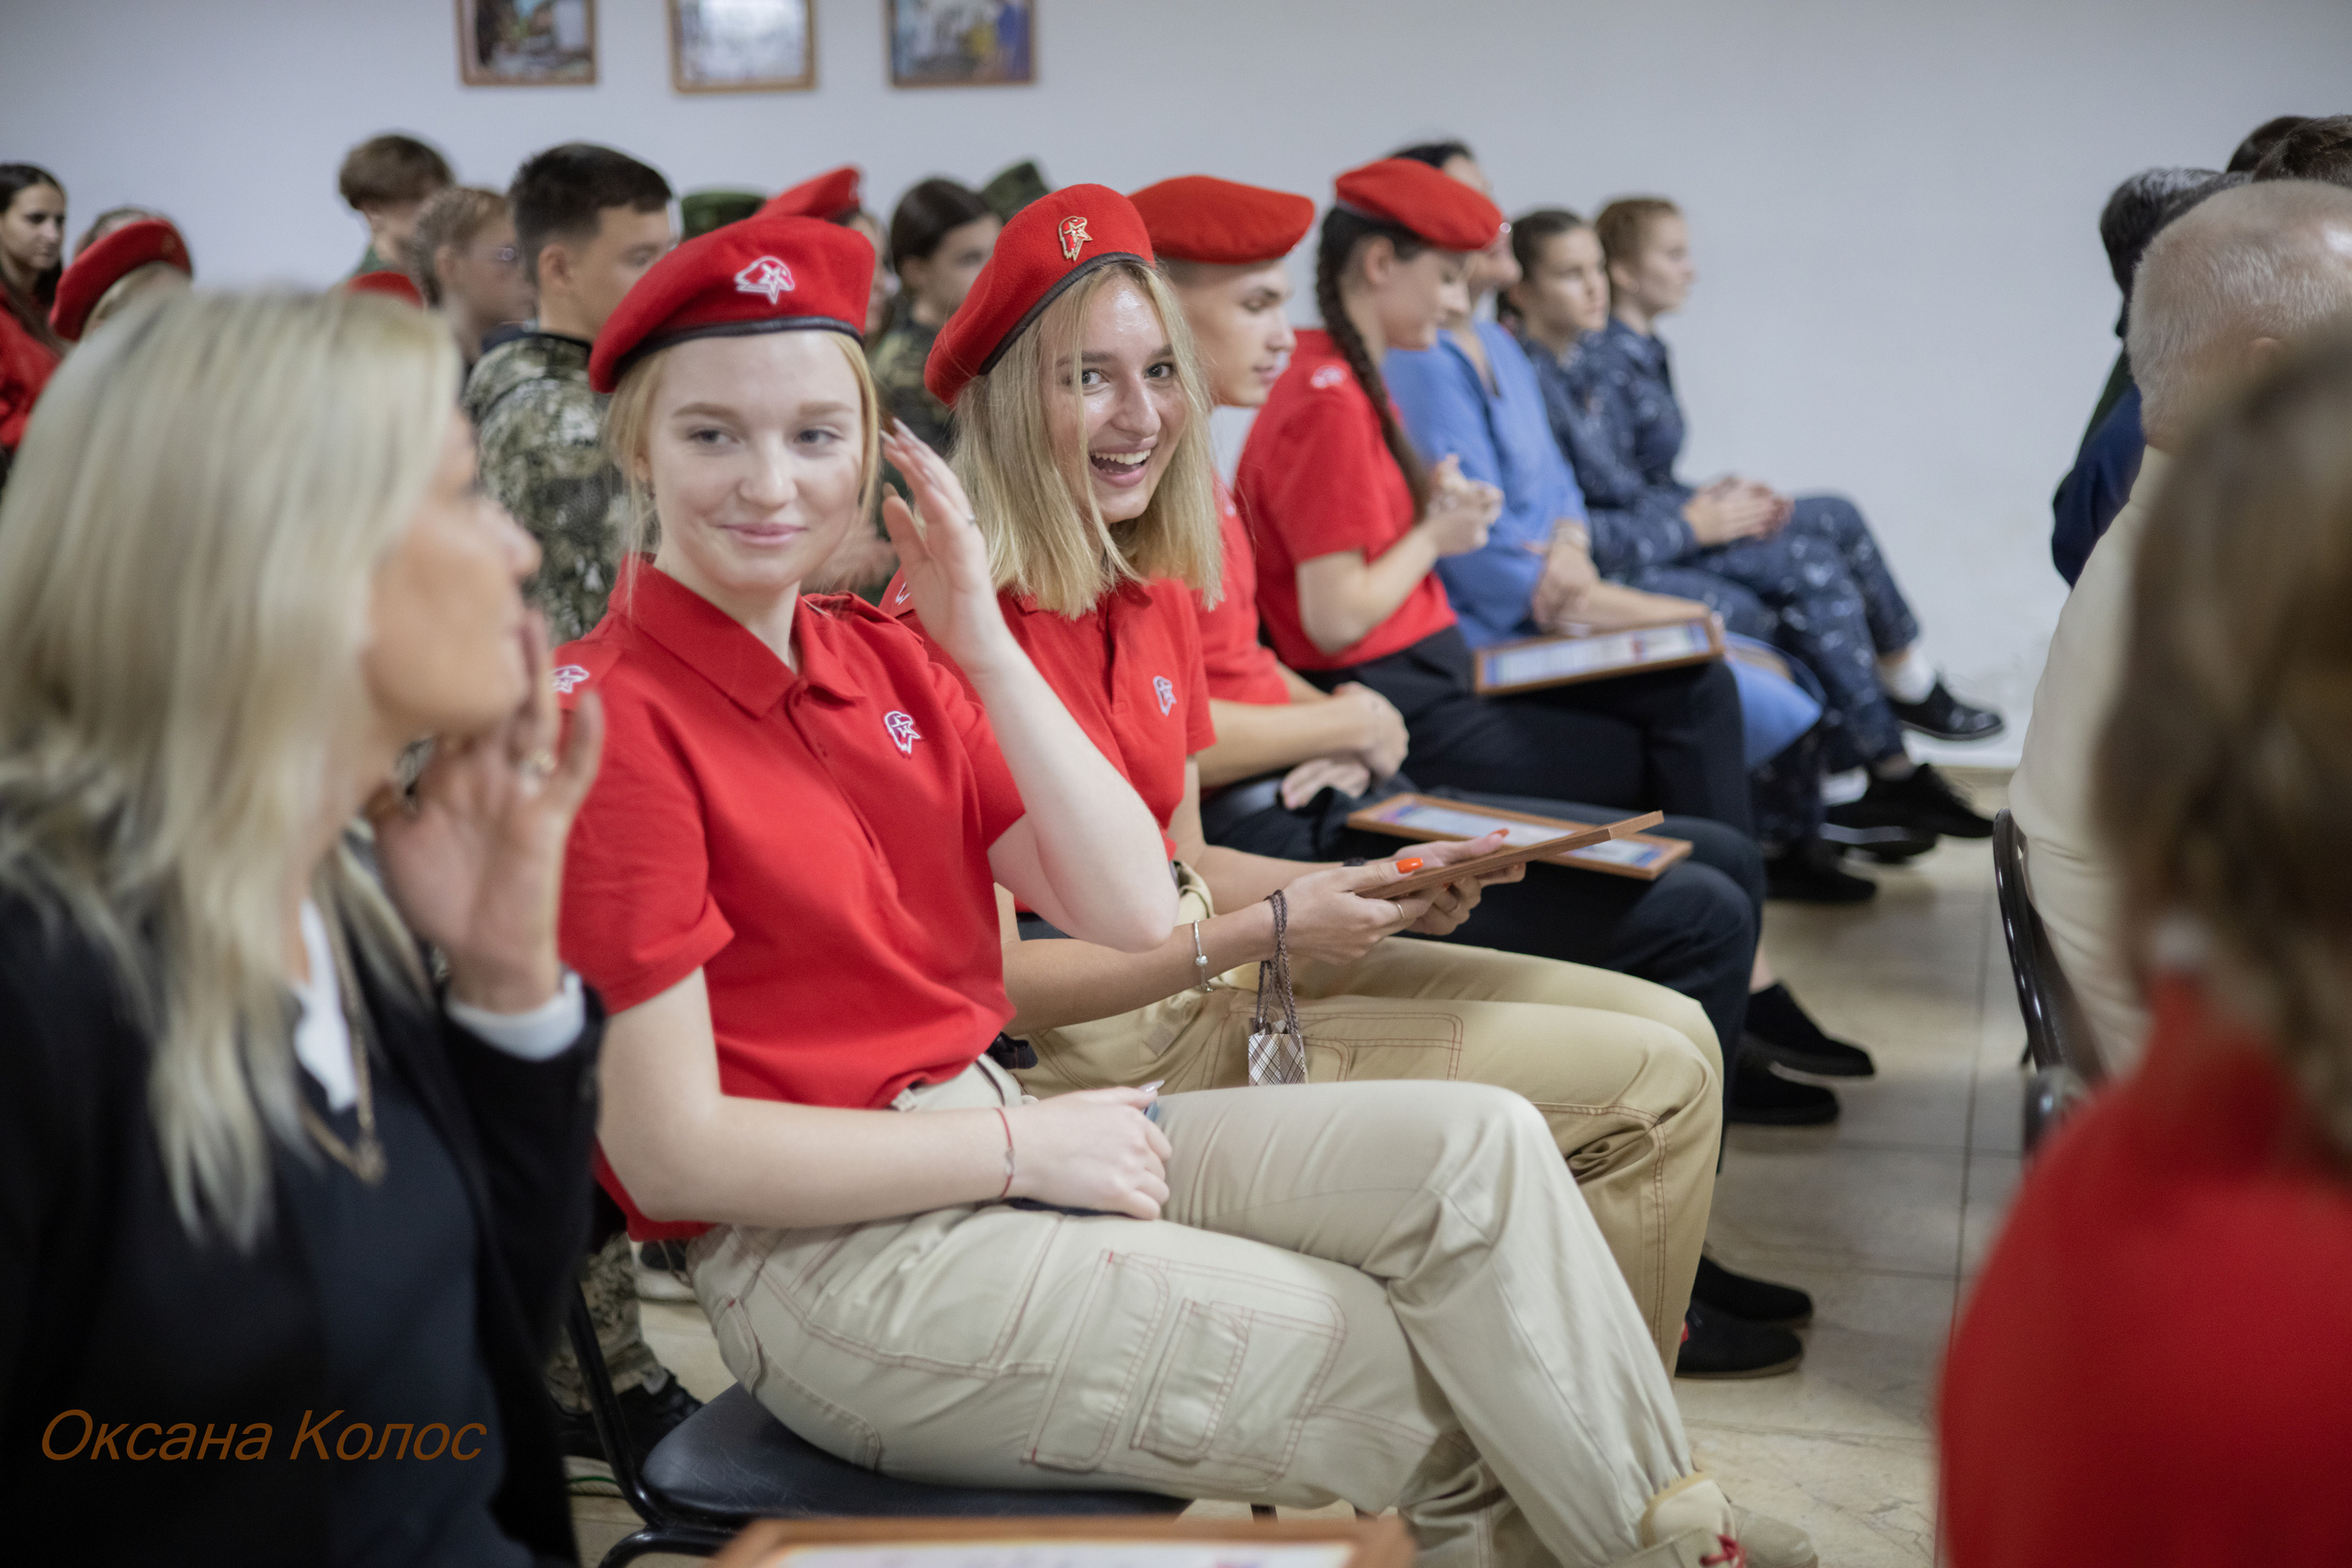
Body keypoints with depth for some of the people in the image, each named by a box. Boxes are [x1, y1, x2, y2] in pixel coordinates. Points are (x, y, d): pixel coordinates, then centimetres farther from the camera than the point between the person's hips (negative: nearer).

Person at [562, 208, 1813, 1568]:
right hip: (825, 1258, -8)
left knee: (1476, 1145, -4)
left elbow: (1131, 909, 2)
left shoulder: (881, 658, 7)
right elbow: (669, 1153, -18)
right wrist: (1022, 1147, -15)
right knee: (1396, 1365, -8)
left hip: (994, 1125, 8)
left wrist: (983, 645, -6)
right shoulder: (612, 719, -16)